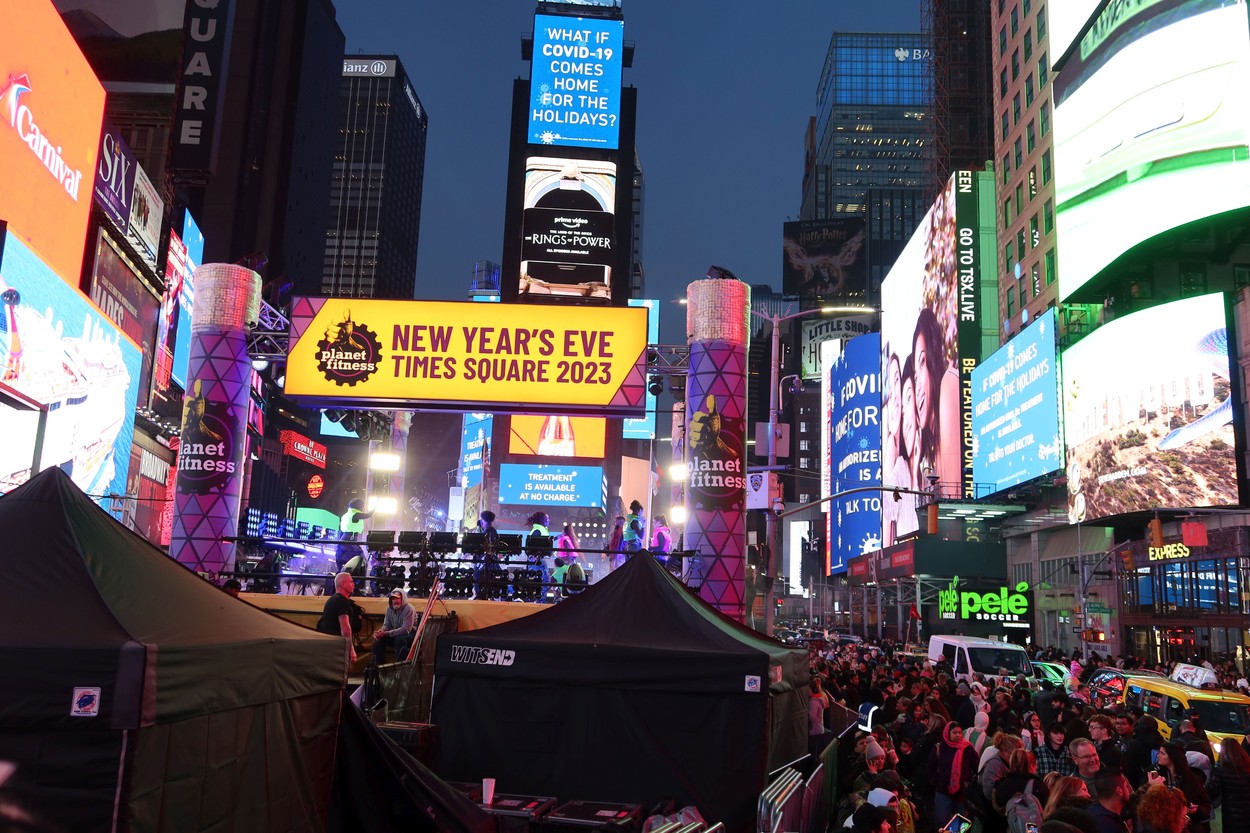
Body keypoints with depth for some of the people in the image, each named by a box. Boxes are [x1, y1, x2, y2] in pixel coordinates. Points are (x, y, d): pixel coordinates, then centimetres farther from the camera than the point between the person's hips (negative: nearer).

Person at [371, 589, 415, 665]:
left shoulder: (409, 609, -21)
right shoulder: (390, 609, 2)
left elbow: (405, 630, -28)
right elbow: (386, 625, 7)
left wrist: (386, 633, -29)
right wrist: (380, 631, -19)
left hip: (410, 635, -7)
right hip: (395, 635, 7)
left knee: (399, 639, -37)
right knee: (378, 639, -10)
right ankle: (378, 666, 1)